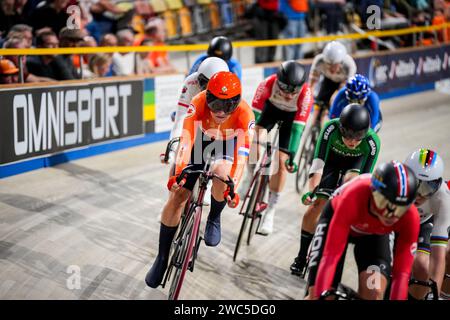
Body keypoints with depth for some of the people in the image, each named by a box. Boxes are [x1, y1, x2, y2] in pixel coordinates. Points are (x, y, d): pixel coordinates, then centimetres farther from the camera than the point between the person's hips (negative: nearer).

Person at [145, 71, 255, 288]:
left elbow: (242, 154, -41)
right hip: (200, 141, 1)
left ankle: (214, 218, -2)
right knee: (177, 196, -9)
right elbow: (186, 140, -43)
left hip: (227, 145, -1)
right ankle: (162, 257, 7)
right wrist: (177, 173, -56)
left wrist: (233, 187, -52)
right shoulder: (198, 104, -35)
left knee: (220, 172, -35)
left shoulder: (244, 114, -36)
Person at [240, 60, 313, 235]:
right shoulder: (268, 84, -36)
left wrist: (292, 155, -36)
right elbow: (255, 113, -32)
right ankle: (250, 176, -1)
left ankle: (270, 211, 2)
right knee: (257, 138, -28)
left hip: (292, 115, -1)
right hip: (272, 107, 1)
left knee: (281, 161, -8)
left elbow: (297, 127, -35)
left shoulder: (306, 94, -38)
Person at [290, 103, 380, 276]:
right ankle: (301, 257, 10)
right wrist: (311, 190, -47)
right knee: (314, 208, -7)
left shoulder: (372, 142, -37)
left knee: (350, 180, -34)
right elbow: (318, 163, -37)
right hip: (332, 160, 1)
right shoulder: (331, 128, -37)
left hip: (356, 162, 0)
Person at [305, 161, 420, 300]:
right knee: (319, 294, -13)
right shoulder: (353, 198, -43)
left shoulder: (410, 217, -35)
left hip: (376, 233, 2)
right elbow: (330, 256, -43)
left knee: (374, 292, -20)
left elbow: (402, 273, -31)